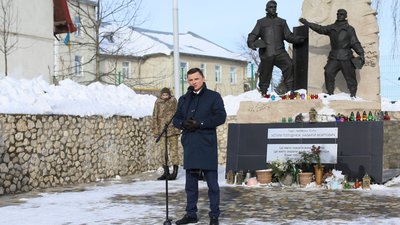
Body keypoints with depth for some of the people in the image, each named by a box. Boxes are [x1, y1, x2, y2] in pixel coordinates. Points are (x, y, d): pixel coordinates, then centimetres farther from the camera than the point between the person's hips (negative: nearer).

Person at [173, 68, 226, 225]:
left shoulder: (213, 96, 2)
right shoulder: (183, 99, 16)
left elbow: (221, 116, -8)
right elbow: (176, 119, 16)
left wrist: (200, 123, -17)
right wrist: (183, 123, -7)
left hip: (207, 146, -5)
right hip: (189, 146, 5)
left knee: (212, 183, 0)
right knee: (191, 183, 11)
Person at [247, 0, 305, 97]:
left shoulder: (281, 22, 20)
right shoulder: (261, 22, 18)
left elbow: (289, 36, 13)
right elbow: (253, 35, 12)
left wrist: (298, 39, -5)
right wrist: (251, 42, -10)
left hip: (280, 52, 0)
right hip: (266, 53, 0)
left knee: (289, 65, -23)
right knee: (265, 74, 0)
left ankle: (290, 89, -22)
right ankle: (263, 92, 16)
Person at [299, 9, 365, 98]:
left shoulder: (349, 29, 6)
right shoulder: (331, 28, 16)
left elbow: (355, 43, 3)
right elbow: (320, 29, 18)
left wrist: (361, 53, -9)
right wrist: (307, 23, 14)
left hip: (345, 57, -3)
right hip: (334, 57, 3)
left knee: (349, 76, -3)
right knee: (328, 73, -10)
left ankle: (353, 93, 10)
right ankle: (330, 92, 0)